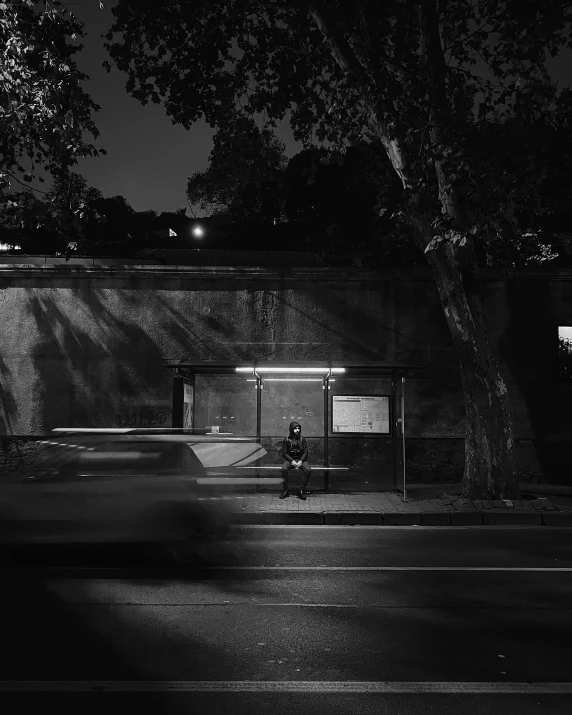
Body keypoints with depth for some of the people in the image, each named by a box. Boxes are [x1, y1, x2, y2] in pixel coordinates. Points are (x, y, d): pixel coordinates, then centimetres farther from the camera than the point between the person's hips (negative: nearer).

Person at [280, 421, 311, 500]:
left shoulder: (302, 439, 5)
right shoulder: (287, 439, 1)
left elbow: (305, 452, 3)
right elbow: (284, 453, -1)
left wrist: (301, 461, -14)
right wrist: (292, 461, -15)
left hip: (301, 459, 1)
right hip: (289, 459, -1)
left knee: (308, 470, -30)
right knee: (284, 469, -34)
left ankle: (301, 491, -20)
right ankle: (285, 491, -19)